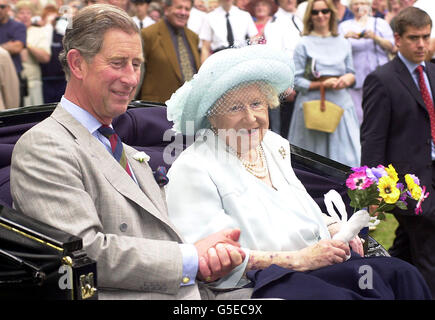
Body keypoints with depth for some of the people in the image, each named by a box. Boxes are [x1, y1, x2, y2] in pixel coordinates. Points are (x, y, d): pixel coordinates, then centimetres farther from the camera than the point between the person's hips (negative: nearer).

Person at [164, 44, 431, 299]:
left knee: (401, 273, -15)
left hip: (320, 261, 8)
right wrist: (299, 260, -17)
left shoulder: (274, 145, 17)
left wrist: (333, 228, 7)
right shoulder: (193, 169, -7)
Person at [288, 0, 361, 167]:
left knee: (347, 153, -3)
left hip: (341, 103, 3)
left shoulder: (343, 43, 11)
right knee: (315, 153, 3)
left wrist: (348, 79, -8)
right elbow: (296, 80, -4)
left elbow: (351, 72, 16)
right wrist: (322, 84, -16)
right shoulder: (304, 44, 0)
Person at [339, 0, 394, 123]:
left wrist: (375, 37, -13)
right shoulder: (344, 26, 15)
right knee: (357, 116, -6)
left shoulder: (381, 23, 13)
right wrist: (345, 37, -16)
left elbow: (391, 47, 3)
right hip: (355, 78, 0)